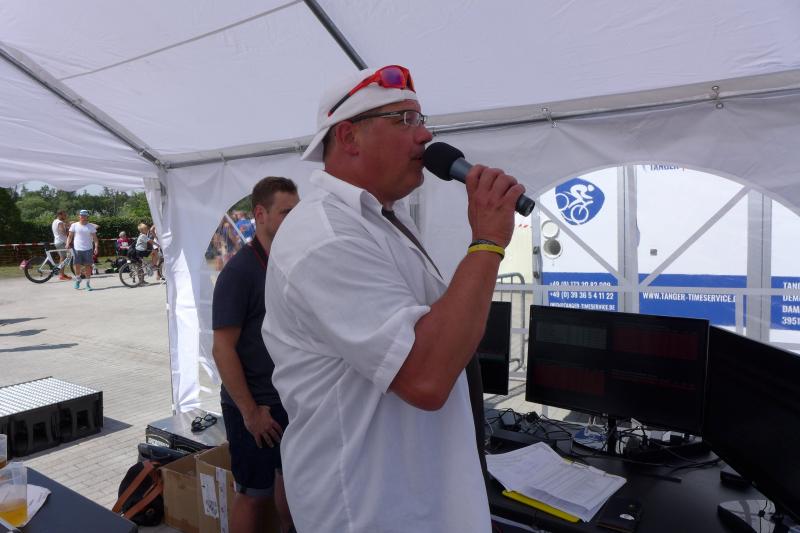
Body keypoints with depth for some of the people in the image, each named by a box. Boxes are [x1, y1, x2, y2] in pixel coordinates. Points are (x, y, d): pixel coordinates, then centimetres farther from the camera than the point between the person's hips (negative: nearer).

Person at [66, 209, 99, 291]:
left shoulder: (91, 226, 5)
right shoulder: (74, 225, 5)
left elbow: (95, 238, 1)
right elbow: (70, 236, 5)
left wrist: (96, 247, -12)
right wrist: (68, 244, -12)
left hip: (88, 249, 0)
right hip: (77, 249, 0)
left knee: (88, 266, 0)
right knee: (77, 266, 5)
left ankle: (88, 284, 7)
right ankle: (78, 280, 29)